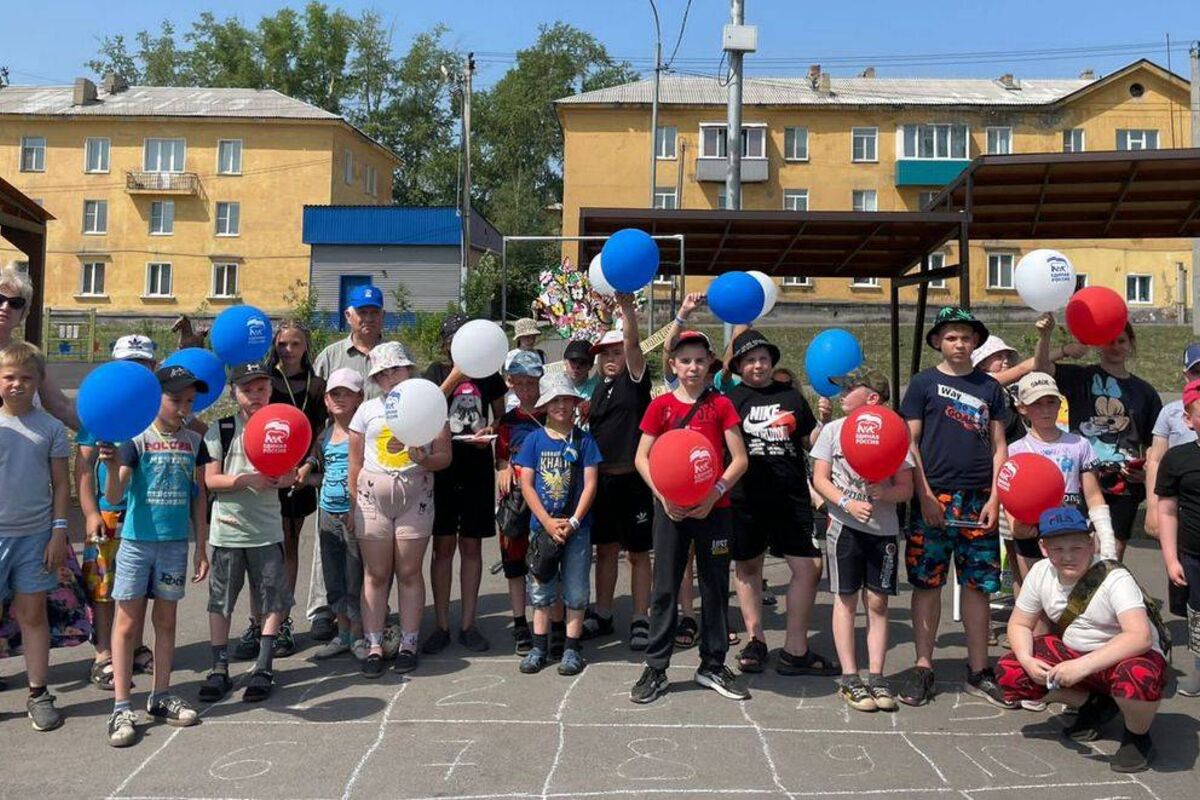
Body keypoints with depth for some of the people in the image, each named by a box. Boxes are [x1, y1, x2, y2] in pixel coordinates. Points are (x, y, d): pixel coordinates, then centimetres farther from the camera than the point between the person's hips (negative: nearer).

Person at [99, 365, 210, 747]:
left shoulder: (193, 441, 5)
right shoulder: (137, 438, -7)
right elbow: (114, 495, -15)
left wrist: (202, 548, 10)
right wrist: (112, 467, -36)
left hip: (176, 544, 4)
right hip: (137, 542, -4)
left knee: (165, 621, 12)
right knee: (128, 622, 1)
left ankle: (161, 696, 23)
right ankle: (121, 708, 7)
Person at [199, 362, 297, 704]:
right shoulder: (220, 430, -1)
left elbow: (290, 476, 6)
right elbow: (211, 480, -5)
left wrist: (286, 478, -17)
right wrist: (247, 479, -19)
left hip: (266, 530, 1)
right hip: (227, 528, -1)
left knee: (273, 601, 2)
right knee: (220, 601, 7)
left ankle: (263, 669, 13)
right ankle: (219, 669, 18)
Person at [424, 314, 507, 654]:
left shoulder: (488, 373, 8)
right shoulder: (437, 371, 5)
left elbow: (501, 416, 15)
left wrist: (492, 430, -7)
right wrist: (453, 379, -18)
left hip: (477, 469, 1)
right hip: (442, 466, -1)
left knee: (471, 546, 7)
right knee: (443, 546, 3)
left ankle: (468, 624, 15)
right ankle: (441, 625, 12)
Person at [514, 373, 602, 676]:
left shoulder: (584, 440, -1)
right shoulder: (534, 440, 0)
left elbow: (590, 484, -4)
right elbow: (526, 484, -3)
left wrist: (573, 522, -14)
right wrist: (548, 522, -12)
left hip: (577, 527, -1)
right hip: (541, 525, 1)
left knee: (575, 591, 5)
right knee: (541, 589, 10)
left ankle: (571, 648, 17)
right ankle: (539, 647, 21)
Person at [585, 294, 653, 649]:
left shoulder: (636, 380, -3)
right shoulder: (598, 389, 12)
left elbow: (633, 343, -20)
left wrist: (626, 305, -32)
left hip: (632, 477, -5)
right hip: (601, 477, 6)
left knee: (637, 552, 3)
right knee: (605, 549, 14)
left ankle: (640, 620, 11)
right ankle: (602, 614, 25)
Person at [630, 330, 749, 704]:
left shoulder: (721, 404, 3)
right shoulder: (661, 405, 2)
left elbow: (739, 458, 0)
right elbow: (642, 457, 2)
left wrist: (716, 491, -14)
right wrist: (663, 494, -11)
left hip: (714, 507, 1)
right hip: (671, 508, -1)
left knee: (715, 587, 9)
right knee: (665, 588, 4)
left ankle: (713, 666, 23)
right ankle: (656, 669, 13)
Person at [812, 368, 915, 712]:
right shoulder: (834, 429, 1)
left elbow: (907, 489, 1)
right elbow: (820, 479, -2)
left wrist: (884, 493, -20)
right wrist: (848, 503, -16)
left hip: (884, 529, 1)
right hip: (845, 526, 0)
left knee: (878, 603, 5)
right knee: (846, 600, 3)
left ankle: (876, 676, 13)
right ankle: (849, 678, 10)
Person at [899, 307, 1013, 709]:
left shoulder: (989, 387, 12)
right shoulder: (923, 383, 4)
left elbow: (999, 446, 11)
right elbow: (910, 443, 0)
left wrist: (994, 497, 0)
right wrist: (924, 495, -8)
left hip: (978, 500, 2)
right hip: (933, 498, -2)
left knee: (978, 585, 6)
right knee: (927, 583, 2)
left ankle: (978, 671, 17)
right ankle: (923, 668, 11)